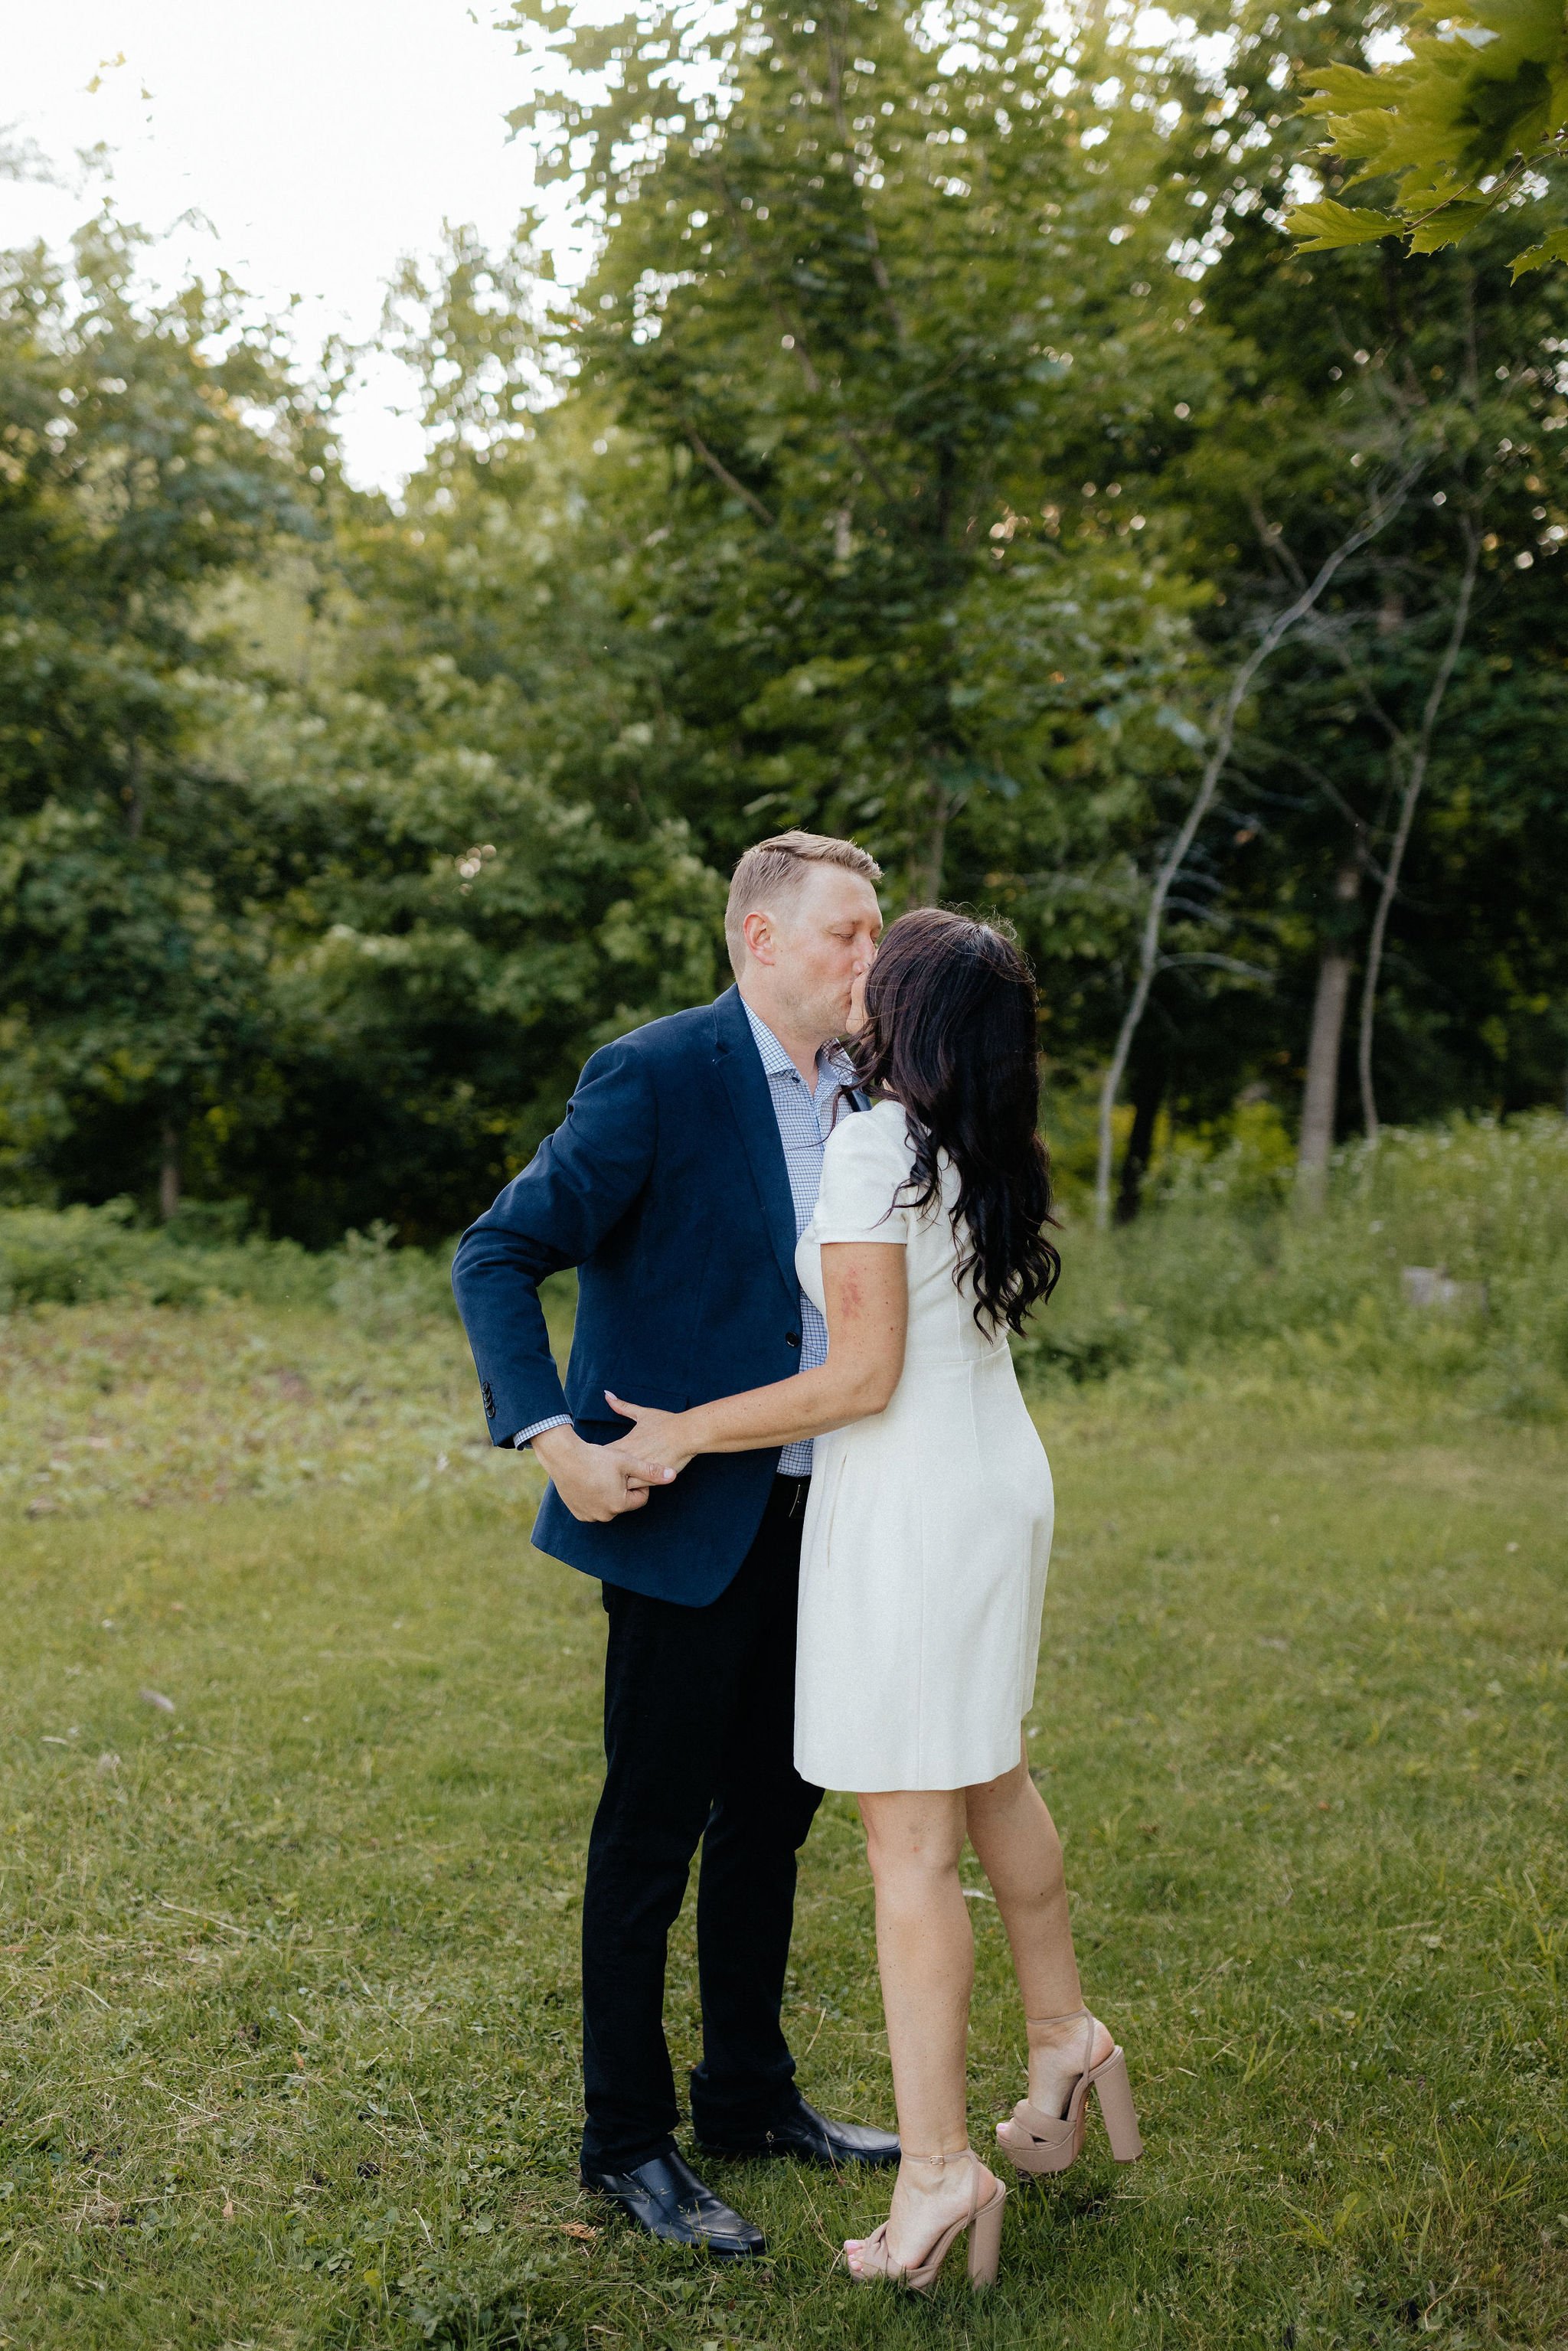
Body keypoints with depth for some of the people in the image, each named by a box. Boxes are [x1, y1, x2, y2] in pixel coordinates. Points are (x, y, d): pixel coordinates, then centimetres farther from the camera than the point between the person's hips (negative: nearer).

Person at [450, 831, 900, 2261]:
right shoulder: (655, 1078, -14)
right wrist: (556, 1442, -23)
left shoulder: (857, 1101, 8)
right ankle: (627, 2143, 18)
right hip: (687, 1516, -7)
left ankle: (752, 2098, 32)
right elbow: (498, 1257, -15)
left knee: (771, 1814, 17)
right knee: (653, 1829, 3)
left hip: (807, 1513, 7)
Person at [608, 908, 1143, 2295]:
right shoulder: (992, 1154, 7)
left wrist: (688, 1433, -10)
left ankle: (939, 2166, 2)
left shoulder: (872, 1149, -17)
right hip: (1003, 1478, 9)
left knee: (910, 1840, -3)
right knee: (994, 1777, 24)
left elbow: (862, 1377, -18)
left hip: (910, 1504, -9)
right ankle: (1064, 2039, 40)